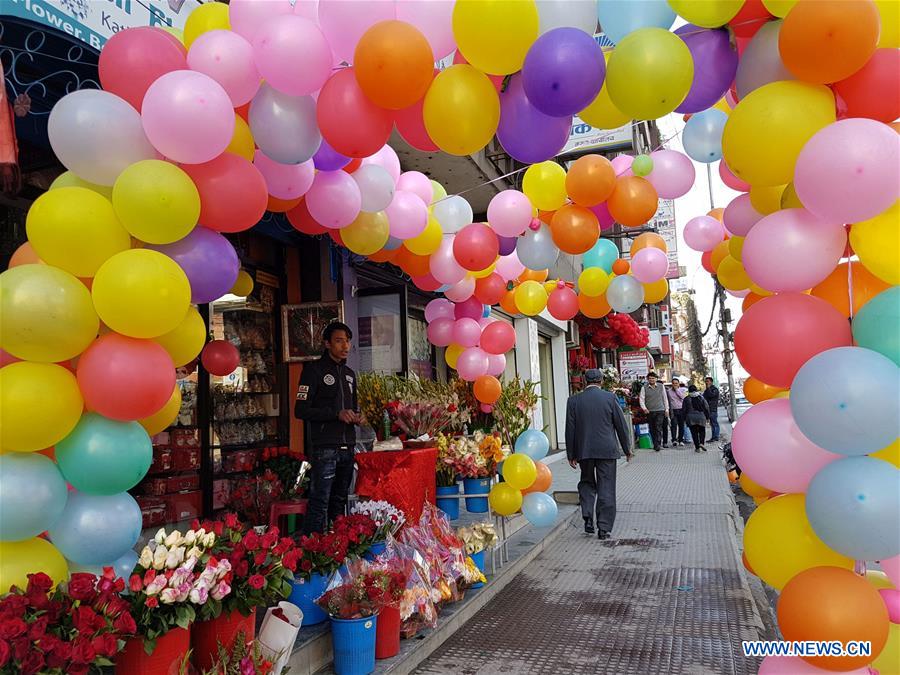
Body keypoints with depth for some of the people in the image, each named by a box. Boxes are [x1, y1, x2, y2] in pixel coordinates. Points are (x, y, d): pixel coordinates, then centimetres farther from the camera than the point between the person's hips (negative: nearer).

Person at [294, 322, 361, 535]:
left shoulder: (349, 374, 19)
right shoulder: (314, 369, -2)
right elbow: (301, 410, -9)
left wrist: (356, 416, 6)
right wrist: (337, 414, -17)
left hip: (347, 447, 7)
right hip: (324, 447, -7)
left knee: (339, 502, 13)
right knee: (319, 503, -8)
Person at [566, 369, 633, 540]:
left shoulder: (574, 400, -1)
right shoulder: (610, 397, -4)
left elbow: (570, 429, 0)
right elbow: (621, 425, 1)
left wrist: (571, 455, 8)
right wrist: (627, 449, 12)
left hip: (584, 450, 1)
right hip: (607, 450, -1)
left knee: (586, 483, 19)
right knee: (606, 488, 6)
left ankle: (588, 518, 4)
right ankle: (604, 528, 6)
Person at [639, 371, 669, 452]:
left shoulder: (661, 386, 6)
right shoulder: (644, 388, 2)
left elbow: (665, 398, 12)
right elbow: (641, 399, 1)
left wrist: (666, 409, 10)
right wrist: (644, 408, -15)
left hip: (660, 410, -1)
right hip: (649, 411, 1)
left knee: (658, 428, -11)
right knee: (652, 429, 7)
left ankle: (657, 444, -13)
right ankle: (654, 444, 18)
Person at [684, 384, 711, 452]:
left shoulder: (686, 399, 1)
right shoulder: (701, 398, 3)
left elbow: (684, 410, 3)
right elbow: (706, 408, 5)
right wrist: (707, 417, 13)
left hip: (691, 418, 0)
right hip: (701, 418, 0)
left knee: (694, 432, 4)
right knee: (702, 431, 13)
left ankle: (697, 447, 2)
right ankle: (701, 443, -9)